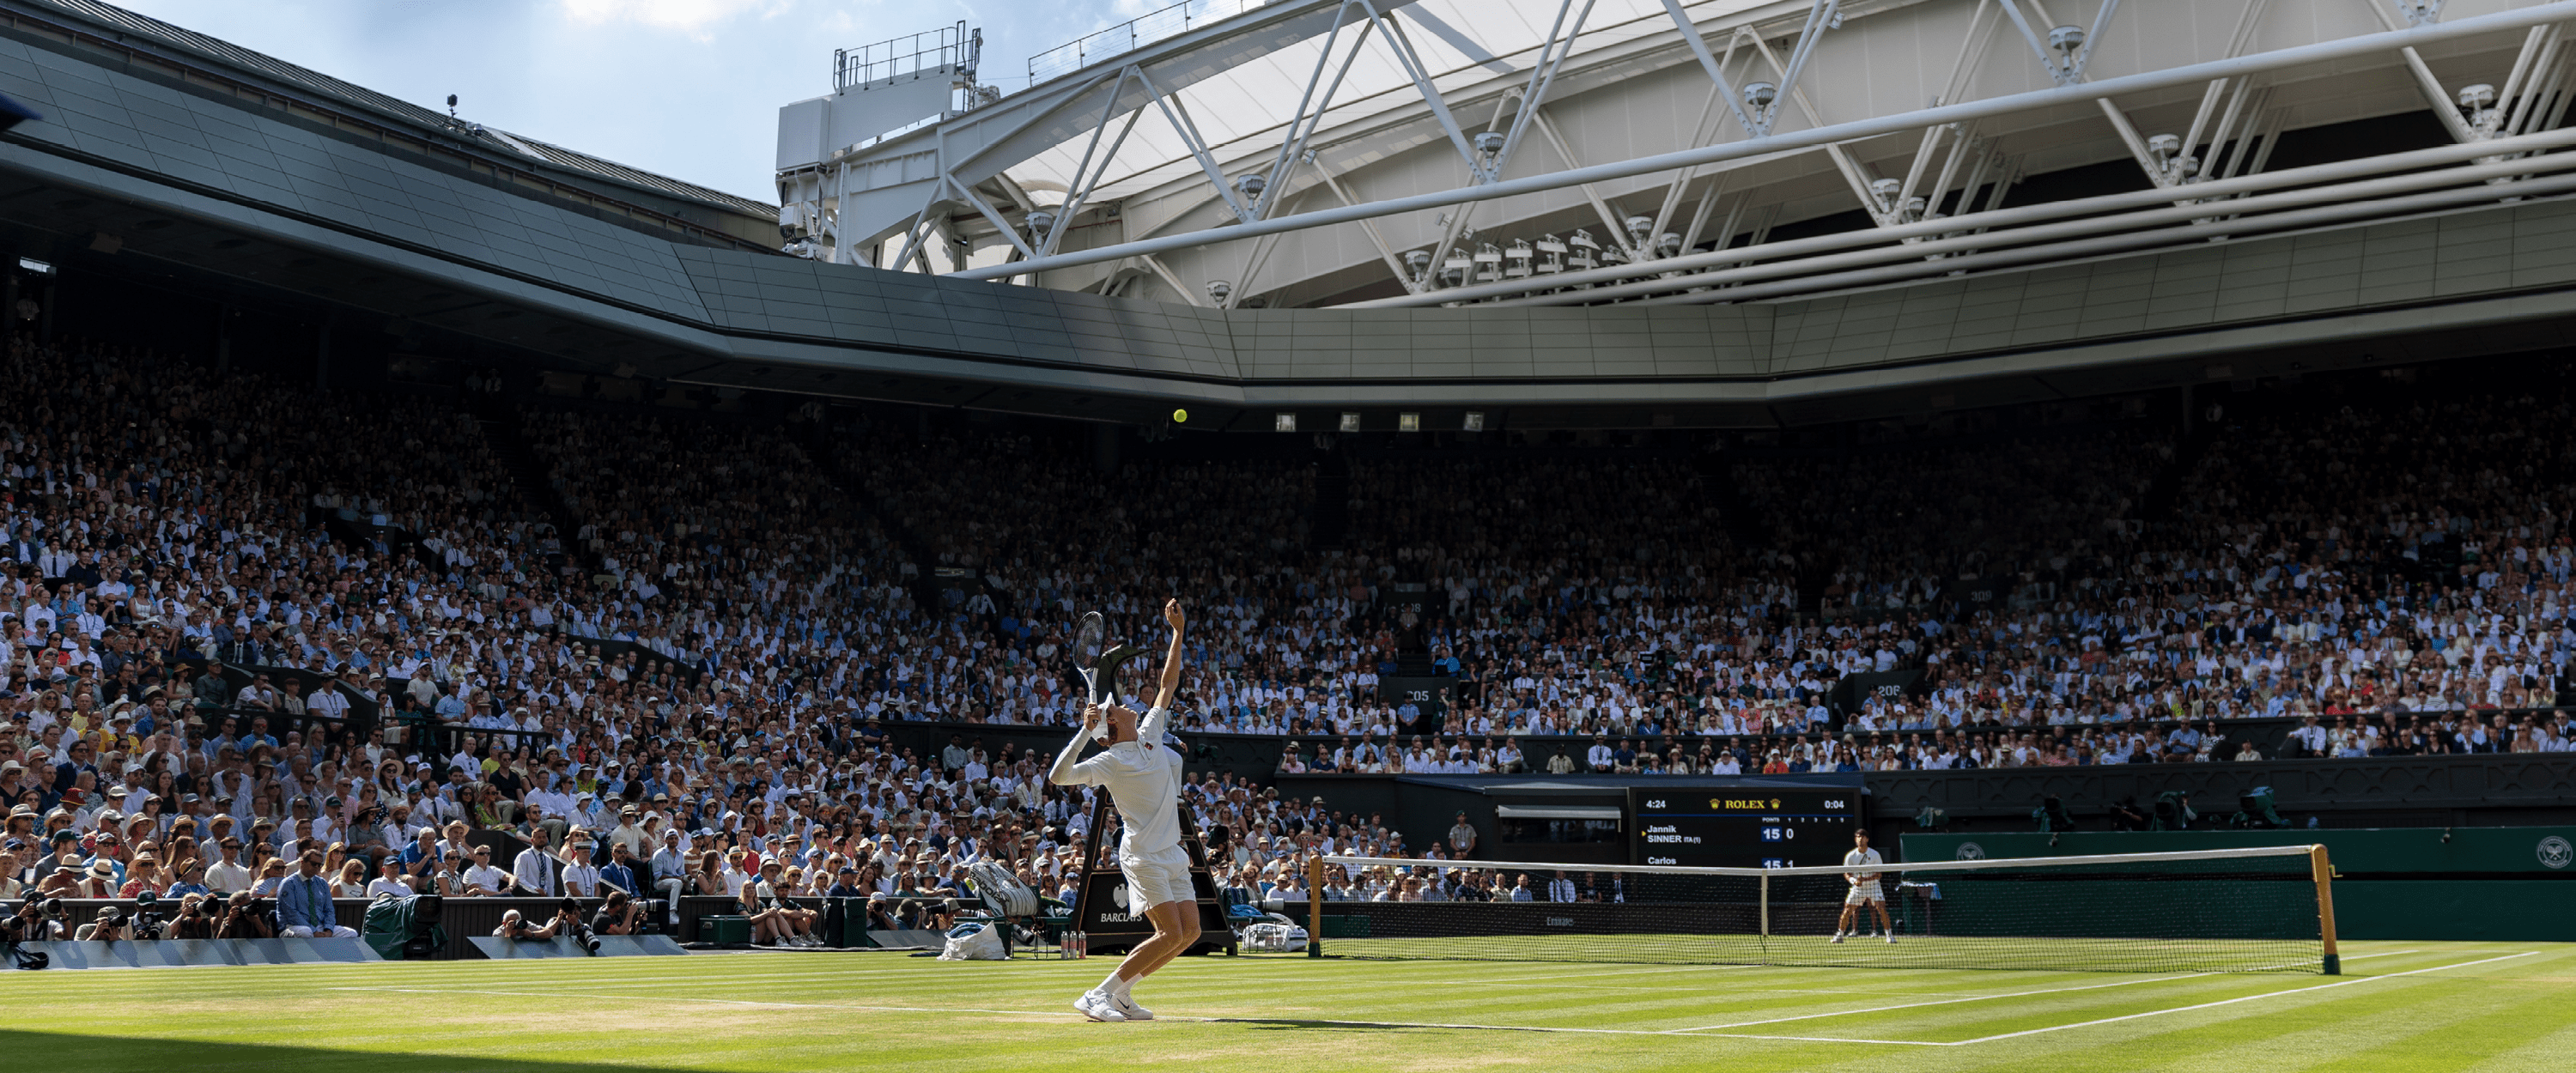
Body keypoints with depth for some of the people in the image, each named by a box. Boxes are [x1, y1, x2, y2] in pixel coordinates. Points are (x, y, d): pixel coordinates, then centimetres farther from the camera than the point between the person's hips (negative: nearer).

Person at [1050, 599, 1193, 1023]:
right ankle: (1097, 996, -10)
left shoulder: (1151, 734, 12)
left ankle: (1120, 994, 11)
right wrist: (1086, 730, -27)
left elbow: (1169, 683, 18)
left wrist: (1178, 631, 13)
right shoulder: (1109, 762, -9)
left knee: (1190, 931, 4)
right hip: (1142, 853, -8)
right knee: (1170, 933, -15)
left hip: (1171, 852, 8)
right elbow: (1059, 777, -21)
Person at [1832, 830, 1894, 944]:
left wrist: (1865, 879, -25)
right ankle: (1839, 934, 7)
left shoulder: (1875, 854, -7)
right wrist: (1854, 880, -23)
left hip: (1873, 885, -1)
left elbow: (1879, 874, -9)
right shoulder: (1851, 856, -4)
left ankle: (1890, 935, -5)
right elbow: (1846, 874, -1)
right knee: (1847, 910, -5)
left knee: (1881, 908, -16)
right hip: (1858, 888, 1)